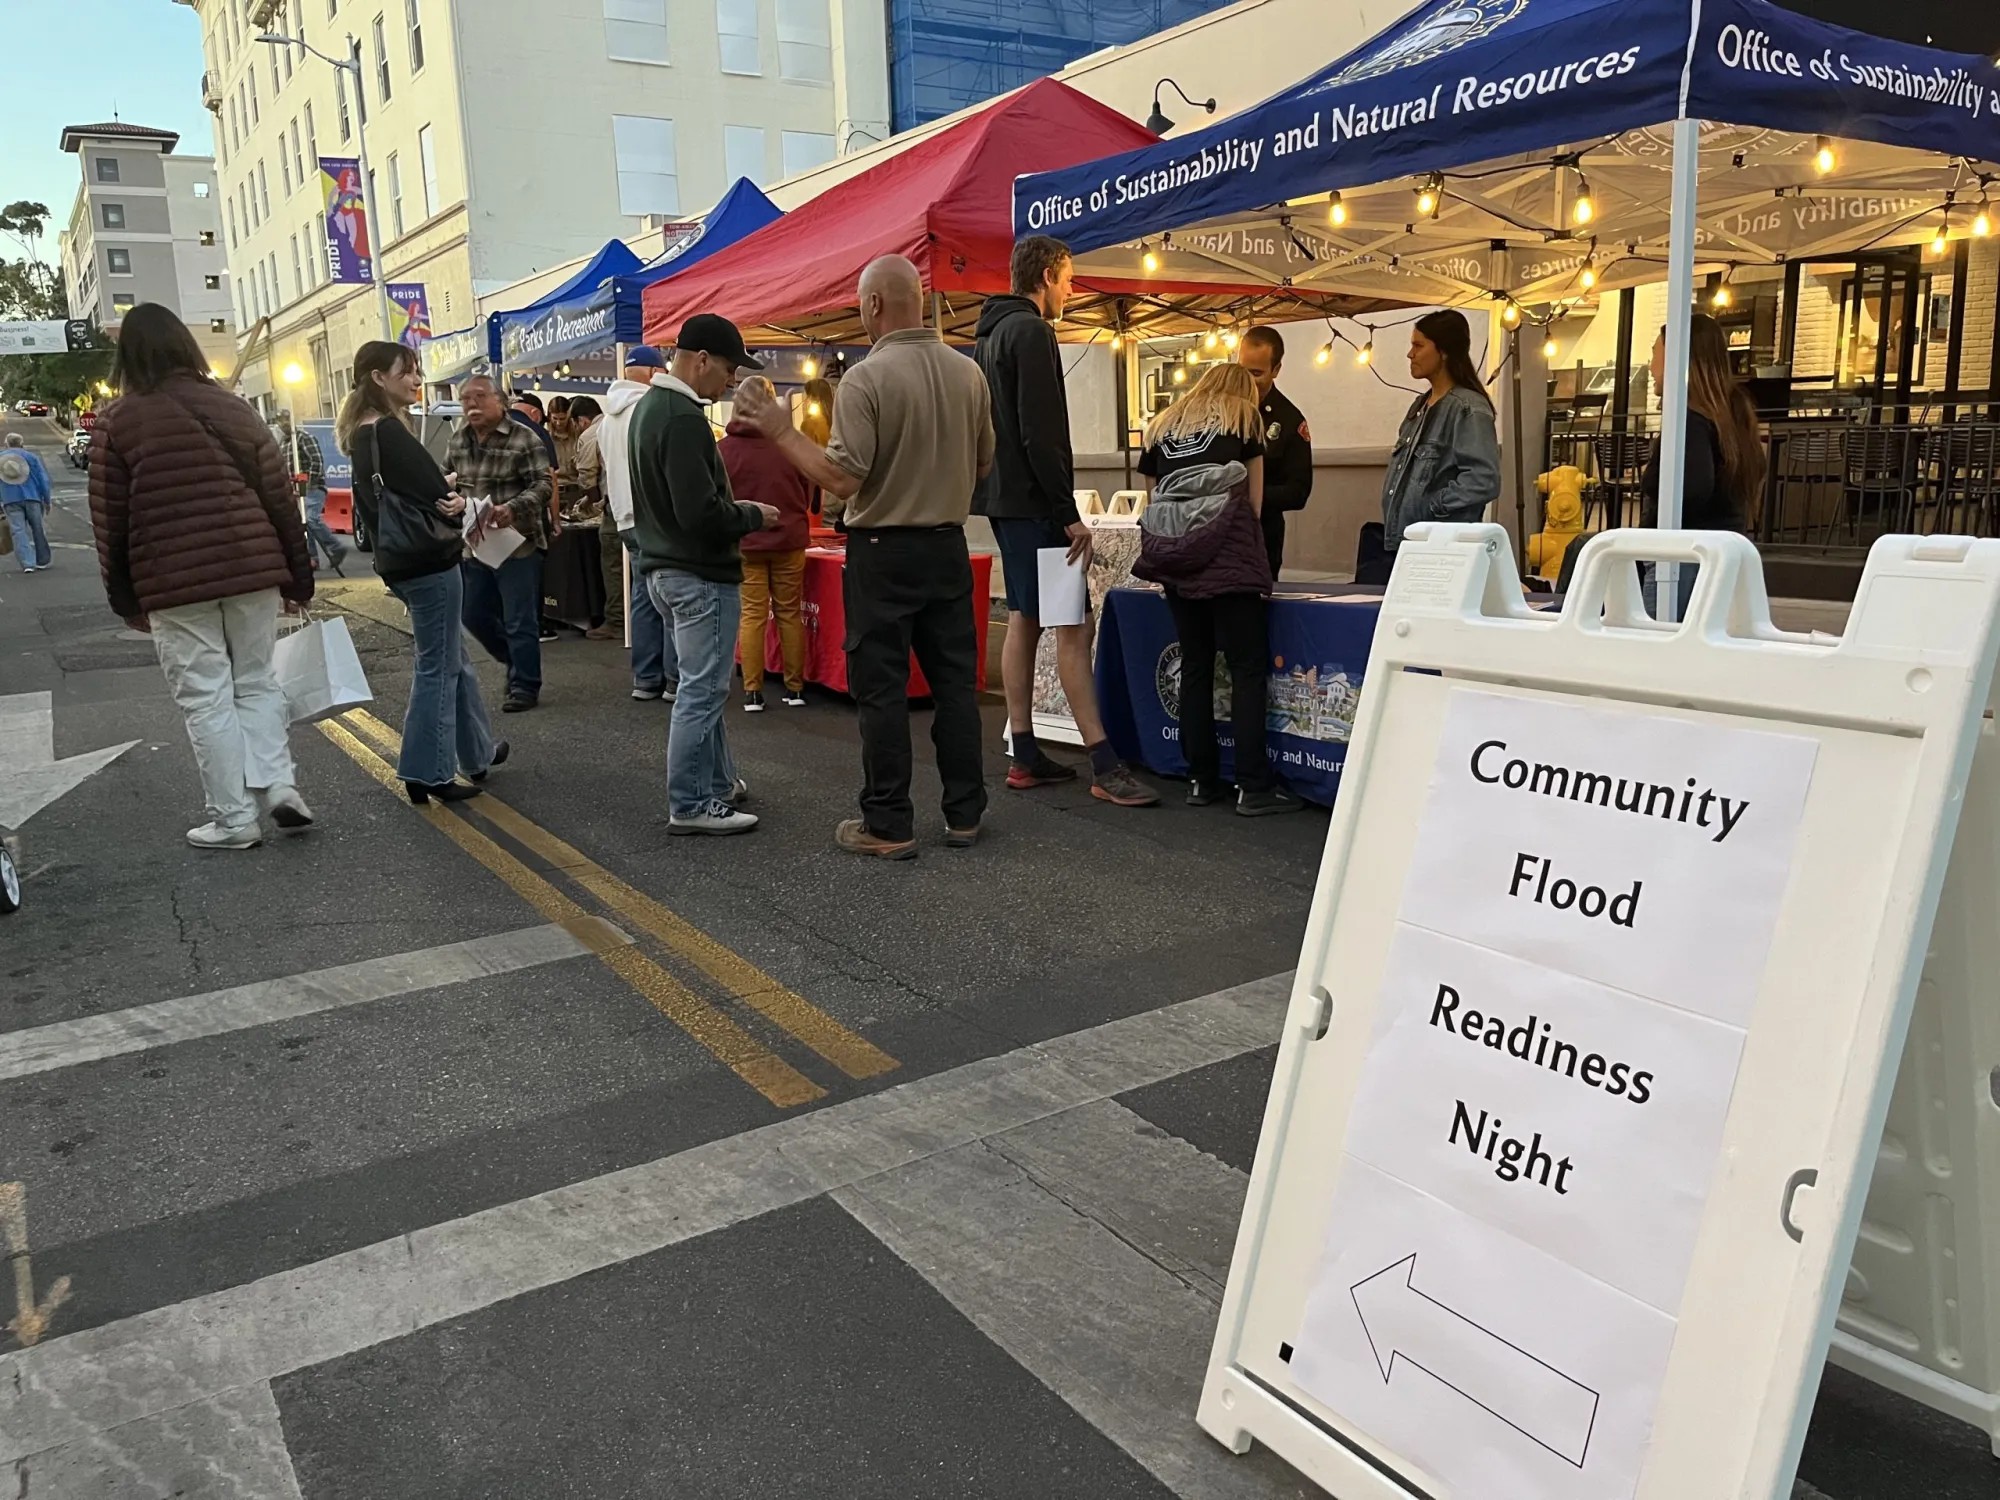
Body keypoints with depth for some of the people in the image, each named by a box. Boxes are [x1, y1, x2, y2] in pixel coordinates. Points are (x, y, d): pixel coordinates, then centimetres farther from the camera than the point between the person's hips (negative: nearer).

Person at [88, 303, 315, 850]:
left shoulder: (117, 421, -2)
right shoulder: (232, 408, 6)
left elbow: (110, 519, -1)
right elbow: (280, 494, 6)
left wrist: (125, 597, 8)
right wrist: (298, 576, 12)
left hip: (174, 582, -3)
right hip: (251, 570, 3)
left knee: (206, 698, 4)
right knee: (256, 681, 17)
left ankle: (234, 819, 8)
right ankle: (277, 784, 3)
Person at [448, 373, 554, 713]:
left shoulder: (522, 439, -10)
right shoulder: (458, 440, 9)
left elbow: (542, 485, -15)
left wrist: (512, 509, -29)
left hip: (517, 543, -7)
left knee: (520, 621, 0)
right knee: (474, 615, 15)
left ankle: (525, 686, 13)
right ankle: (518, 663, 35)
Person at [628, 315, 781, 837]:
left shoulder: (649, 406, 13)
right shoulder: (684, 419, -20)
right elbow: (701, 514, -25)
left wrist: (738, 510, 12)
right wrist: (754, 516, -9)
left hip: (665, 568, 11)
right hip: (701, 575, -10)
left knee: (704, 686, 18)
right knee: (702, 691, -3)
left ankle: (718, 782, 28)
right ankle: (690, 805, 5)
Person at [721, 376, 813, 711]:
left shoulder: (725, 448, -11)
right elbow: (808, 494, 4)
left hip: (746, 543, -1)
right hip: (789, 541, 1)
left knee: (752, 614, 5)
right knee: (790, 613, 10)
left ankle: (752, 691, 5)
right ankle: (794, 687, 15)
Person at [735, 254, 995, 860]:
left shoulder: (867, 378, -15)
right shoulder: (968, 373, 3)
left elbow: (842, 480, -18)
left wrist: (781, 431, -8)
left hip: (882, 550, -5)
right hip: (947, 545, 5)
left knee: (882, 690, 2)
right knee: (955, 681, 11)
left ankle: (888, 826, 7)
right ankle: (964, 814, 17)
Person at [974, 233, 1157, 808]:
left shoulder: (990, 334, 18)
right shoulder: (1031, 331, -12)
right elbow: (1041, 433, -20)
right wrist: (1068, 514, -19)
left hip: (1004, 498, 10)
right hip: (1032, 501, -10)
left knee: (1023, 621, 11)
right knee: (1073, 626, -10)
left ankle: (1025, 756, 14)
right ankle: (1105, 767, -10)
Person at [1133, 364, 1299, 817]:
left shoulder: (1161, 426, 26)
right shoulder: (1245, 418, 17)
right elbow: (1254, 499, 15)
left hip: (1170, 550, 4)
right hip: (1225, 547, -4)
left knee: (1194, 666, 9)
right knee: (1248, 667, -2)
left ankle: (1202, 780, 12)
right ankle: (1254, 787, -5)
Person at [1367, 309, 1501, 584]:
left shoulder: (1468, 409, -11)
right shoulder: (1420, 406, 16)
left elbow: (1484, 481, -22)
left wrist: (1433, 508, -16)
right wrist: (1392, 514, 10)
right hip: (1397, 541, 9)